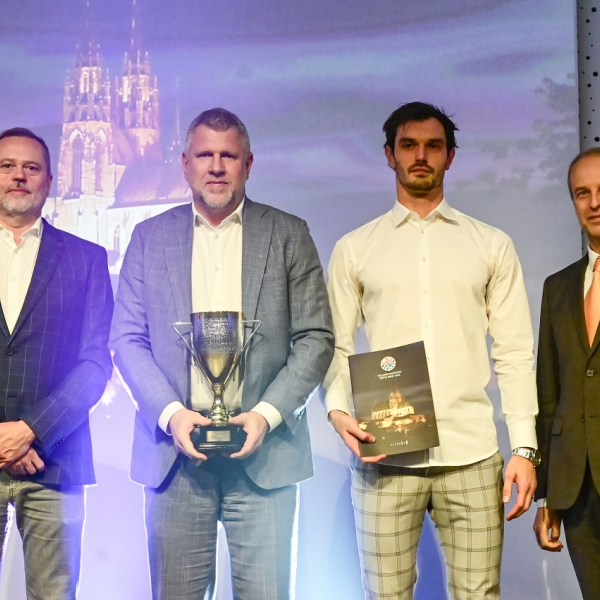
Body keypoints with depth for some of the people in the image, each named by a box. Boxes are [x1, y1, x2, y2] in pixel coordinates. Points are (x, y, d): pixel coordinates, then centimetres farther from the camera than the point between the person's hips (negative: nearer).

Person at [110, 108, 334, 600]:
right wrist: (170, 413, -8)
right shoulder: (150, 237, 10)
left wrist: (267, 413, -10)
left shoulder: (288, 234, 6)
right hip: (175, 450, 1)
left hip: (262, 452, -1)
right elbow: (127, 338, 6)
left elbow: (316, 338, 2)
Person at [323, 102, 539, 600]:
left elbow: (515, 353, 6)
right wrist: (338, 411, -12)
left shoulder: (492, 245, 10)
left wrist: (524, 448, -1)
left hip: (471, 454, 0)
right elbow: (335, 346, 7)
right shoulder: (354, 249, 9)